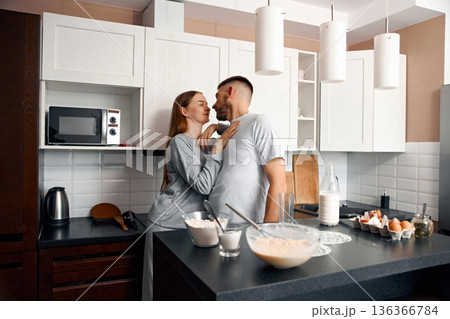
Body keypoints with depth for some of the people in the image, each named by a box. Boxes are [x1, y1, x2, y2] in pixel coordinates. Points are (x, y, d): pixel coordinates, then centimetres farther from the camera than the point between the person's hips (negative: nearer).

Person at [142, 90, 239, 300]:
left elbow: (207, 187, 11)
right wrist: (219, 146, -20)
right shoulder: (179, 141, -14)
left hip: (190, 223, 8)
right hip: (168, 224, -8)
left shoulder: (200, 145, 13)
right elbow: (202, 185, -23)